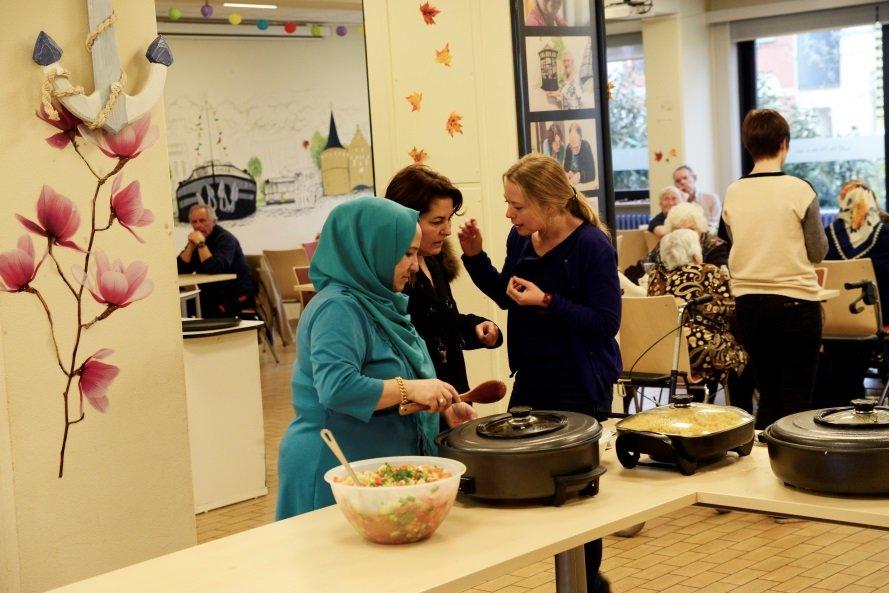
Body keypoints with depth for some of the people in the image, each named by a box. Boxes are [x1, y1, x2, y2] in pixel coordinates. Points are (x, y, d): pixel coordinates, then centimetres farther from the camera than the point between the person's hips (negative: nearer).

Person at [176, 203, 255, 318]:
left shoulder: (225, 238, -11)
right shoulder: (196, 239, 9)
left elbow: (216, 269, -27)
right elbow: (181, 270, 0)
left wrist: (201, 244, -26)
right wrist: (191, 246, -10)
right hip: (211, 294, 6)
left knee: (210, 312, -29)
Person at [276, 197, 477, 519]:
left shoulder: (378, 303, 13)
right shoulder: (338, 309, -18)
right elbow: (337, 388, -30)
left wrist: (443, 407, 11)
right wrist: (410, 389, -28)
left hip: (383, 466, 9)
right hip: (335, 468, -9)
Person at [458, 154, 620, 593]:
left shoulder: (591, 245, -18)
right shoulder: (521, 239, 1)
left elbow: (606, 322, -19)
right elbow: (506, 297, 15)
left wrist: (547, 303, -27)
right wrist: (475, 256, 1)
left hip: (580, 389, -7)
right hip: (532, 379, 7)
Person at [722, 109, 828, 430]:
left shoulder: (733, 193, 1)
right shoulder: (799, 190, -10)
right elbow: (818, 252, -3)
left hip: (748, 304, 4)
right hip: (795, 303, -4)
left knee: (767, 398, 14)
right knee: (797, 401, 2)